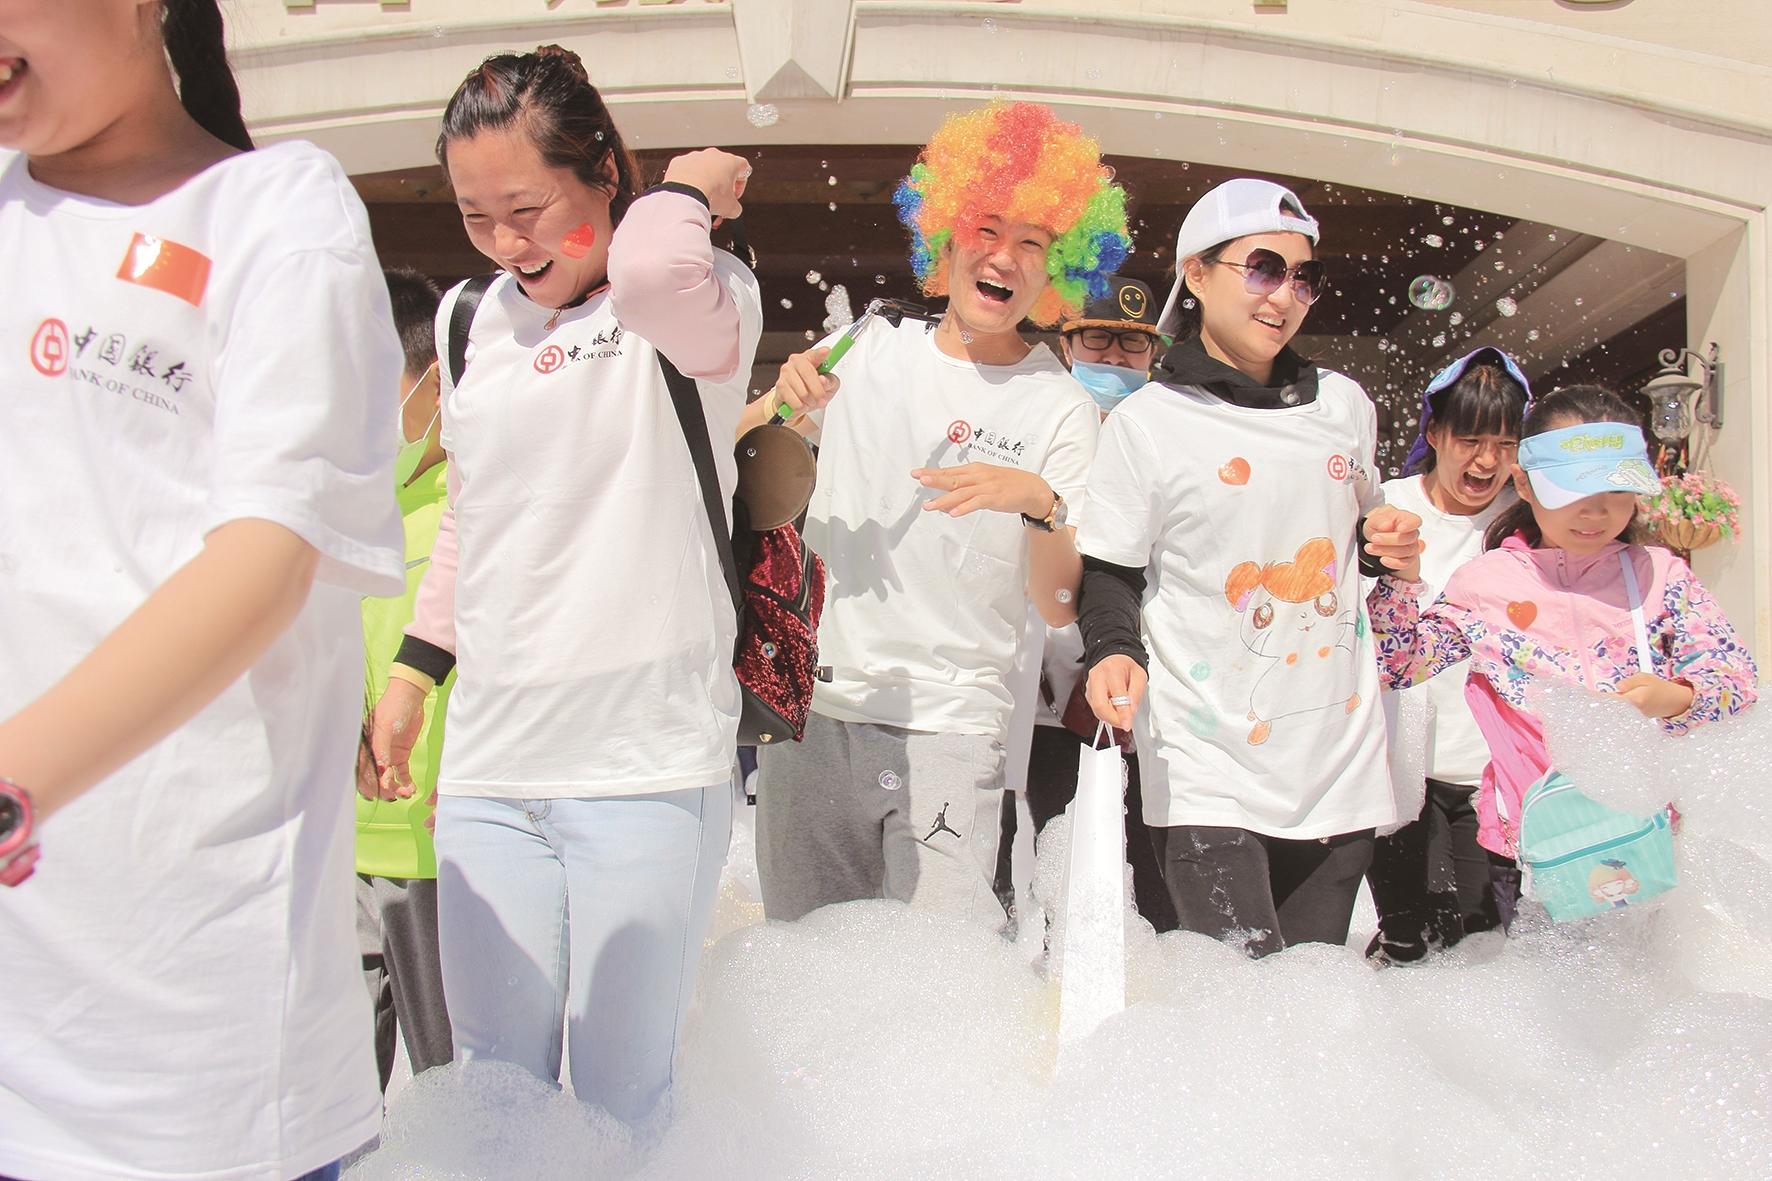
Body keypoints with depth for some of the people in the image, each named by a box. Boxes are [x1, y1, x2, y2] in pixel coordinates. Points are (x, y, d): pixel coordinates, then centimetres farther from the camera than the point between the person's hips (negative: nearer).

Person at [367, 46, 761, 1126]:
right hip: (489, 766, 5)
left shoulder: (701, 300, -4)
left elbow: (653, 268, -30)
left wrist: (694, 185, -10)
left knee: (624, 1098, 2)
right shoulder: (469, 320, 14)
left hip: (650, 763, -5)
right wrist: (414, 670, 22)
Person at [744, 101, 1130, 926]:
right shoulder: (869, 351, 6)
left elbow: (1061, 608, -6)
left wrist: (1041, 503, -25)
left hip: (951, 732, -3)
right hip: (809, 710, 3)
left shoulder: (1060, 409, -2)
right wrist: (786, 401, -3)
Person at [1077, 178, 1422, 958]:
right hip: (1205, 772, -5)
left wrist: (1393, 542, 6)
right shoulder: (1146, 423, -2)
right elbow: (1110, 572, 0)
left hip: (1340, 761, 5)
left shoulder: (1345, 405, 13)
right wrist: (1114, 652, -19)